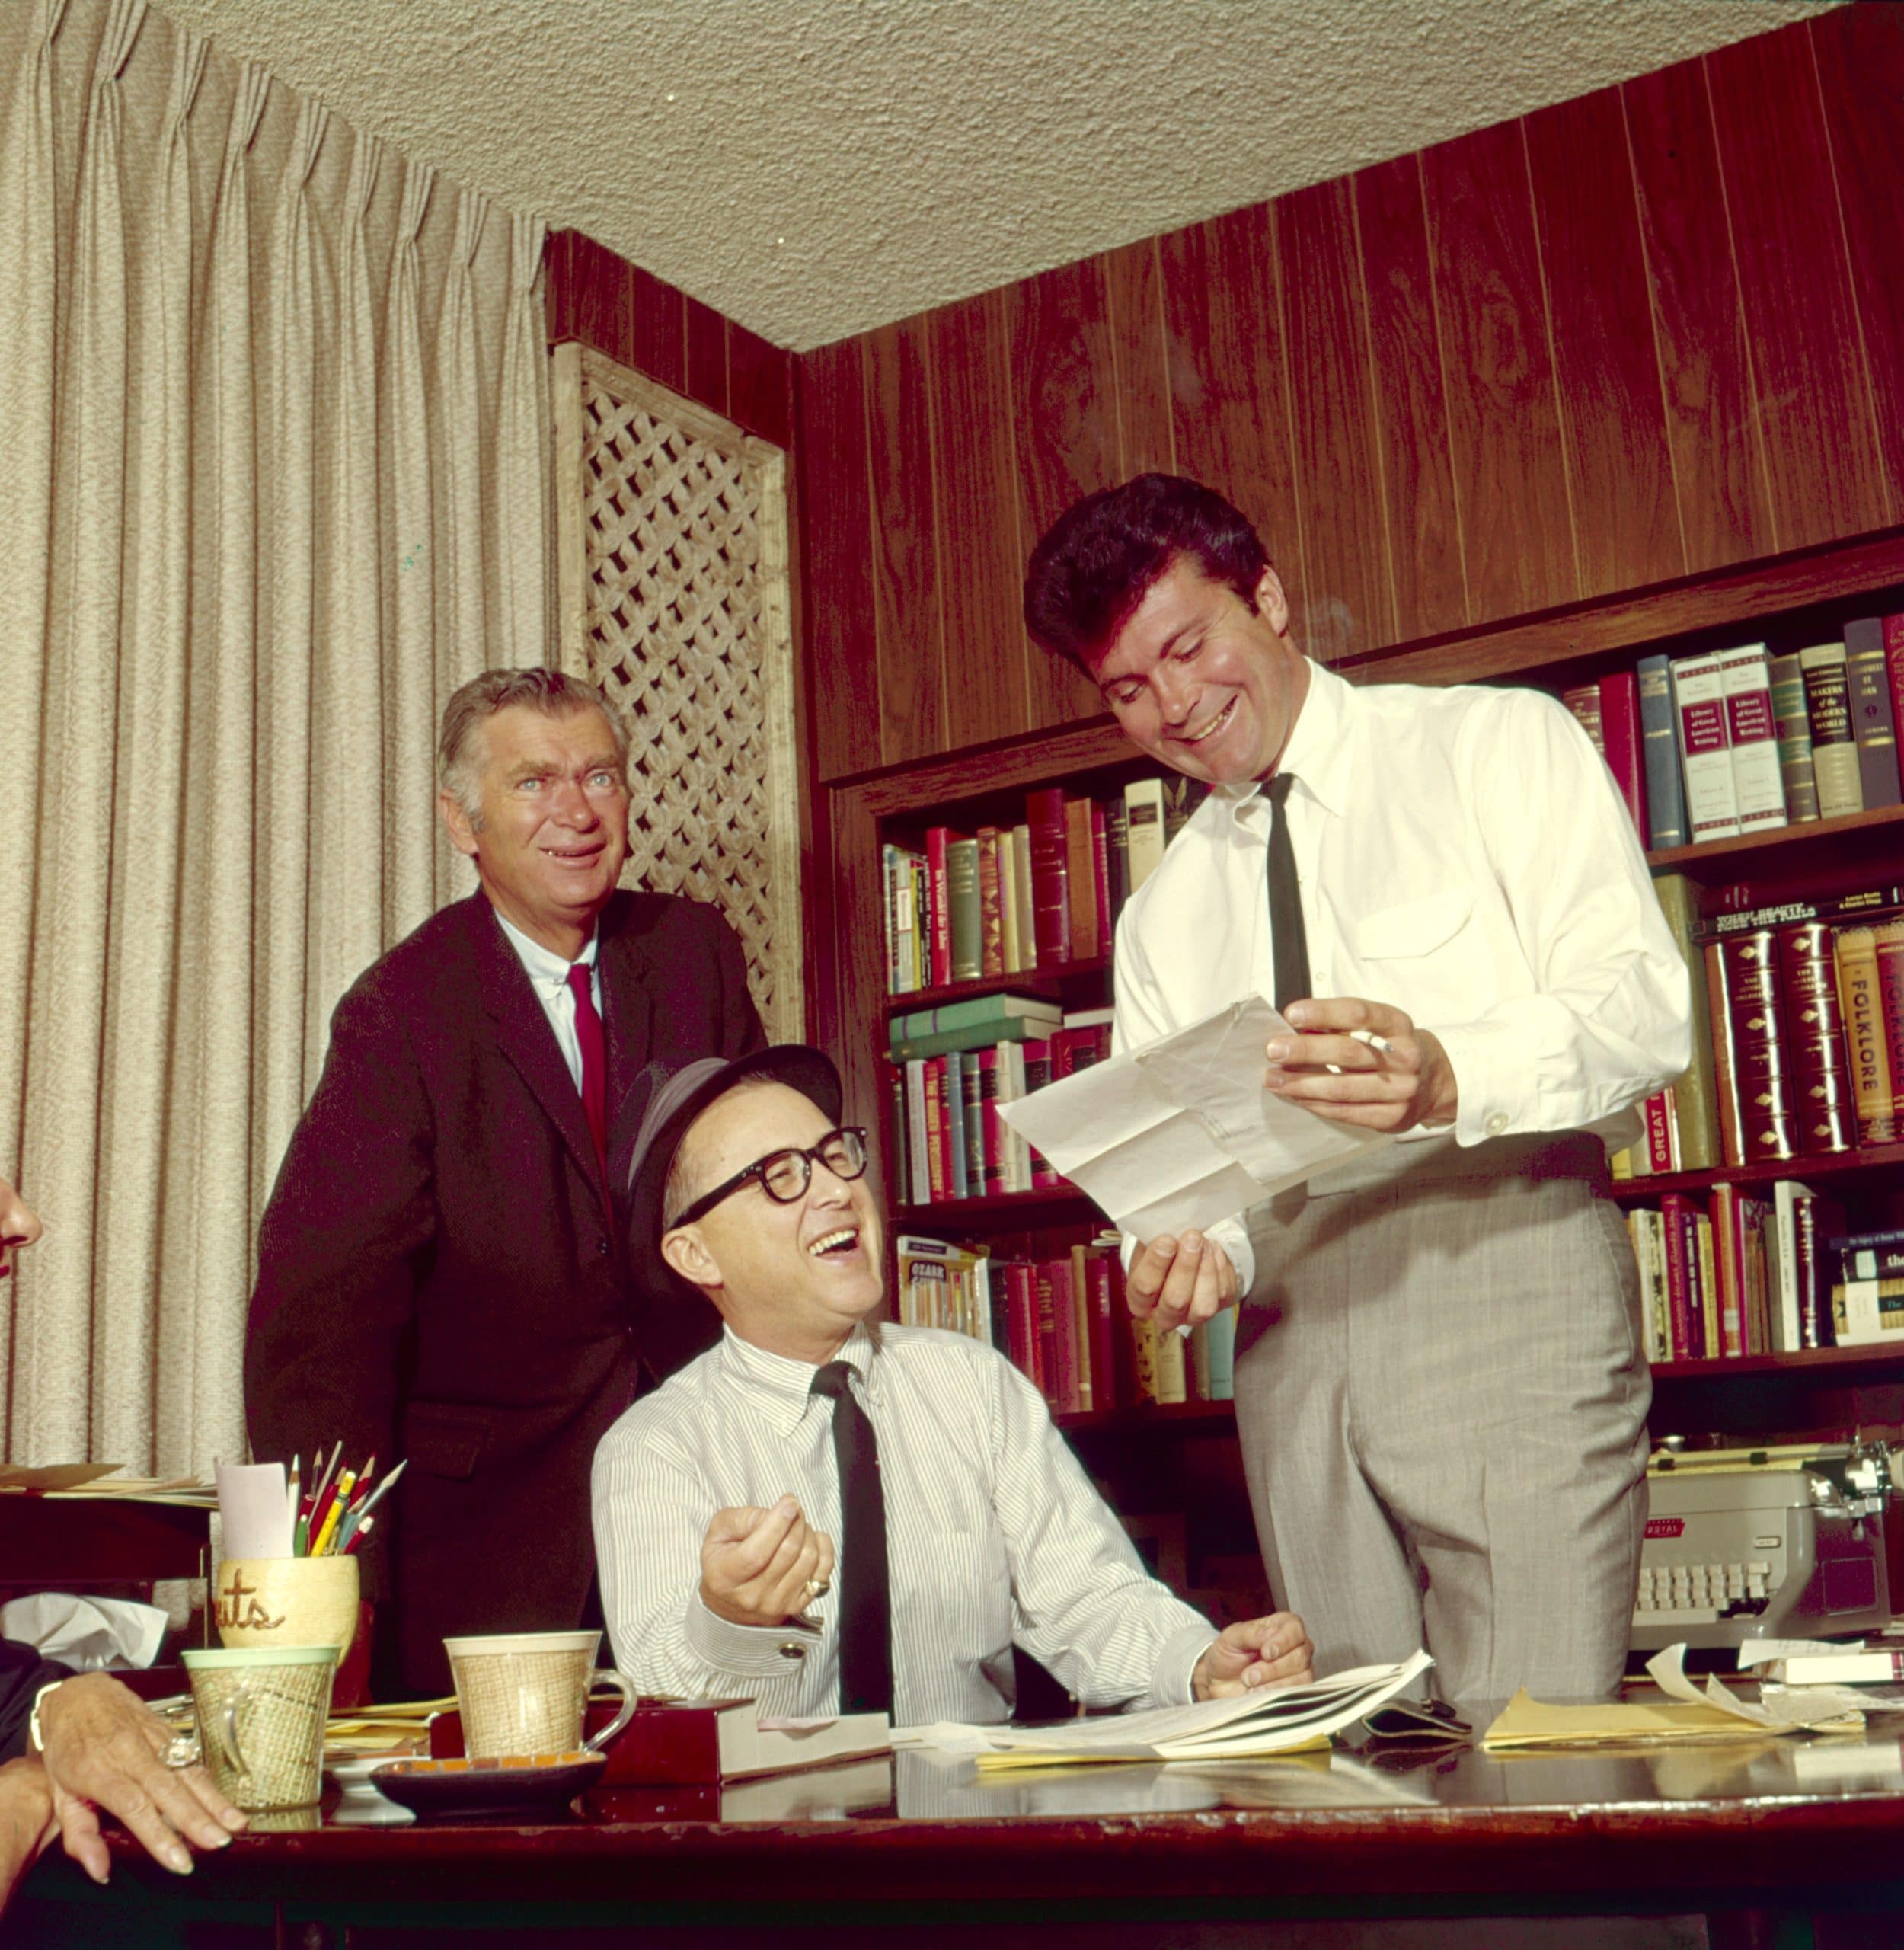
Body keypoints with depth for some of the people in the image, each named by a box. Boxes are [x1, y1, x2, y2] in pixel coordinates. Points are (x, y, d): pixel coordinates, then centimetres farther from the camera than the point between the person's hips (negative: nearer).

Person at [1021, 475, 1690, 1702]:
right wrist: (1196, 1250, -6)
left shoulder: (1500, 748, 6)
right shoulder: (1163, 919, 21)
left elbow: (1644, 1010, -7)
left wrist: (1450, 1075, -26)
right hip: (1293, 1338, 5)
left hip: (1507, 1277, -4)